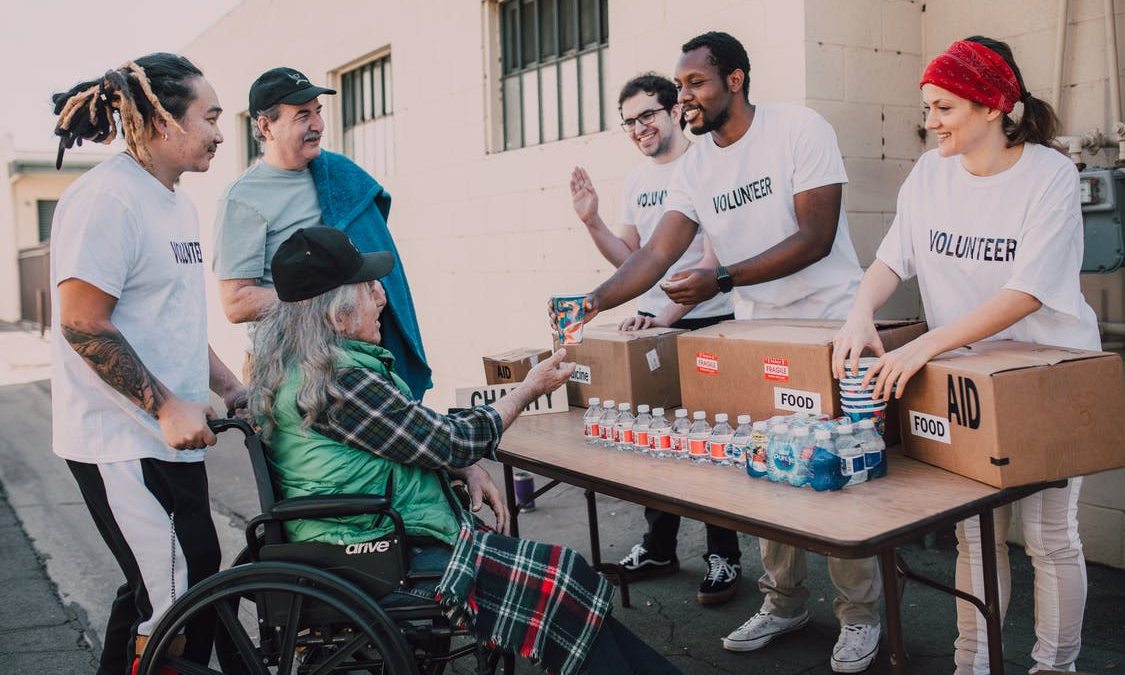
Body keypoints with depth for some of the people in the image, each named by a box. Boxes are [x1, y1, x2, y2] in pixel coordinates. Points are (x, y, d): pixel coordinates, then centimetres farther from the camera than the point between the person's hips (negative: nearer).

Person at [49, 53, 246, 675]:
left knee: (156, 591, 18)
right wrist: (168, 407, -20)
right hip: (124, 447, -10)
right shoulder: (107, 198, -15)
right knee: (181, 604, -4)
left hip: (166, 438, 10)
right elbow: (81, 324, -20)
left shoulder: (176, 202, 15)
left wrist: (231, 389, 16)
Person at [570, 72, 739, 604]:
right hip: (650, 322, 7)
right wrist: (592, 222, 0)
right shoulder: (636, 180, 13)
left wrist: (668, 314, -26)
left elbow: (715, 258, -18)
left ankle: (724, 558, 14)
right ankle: (658, 548, 28)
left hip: (707, 324, -7)